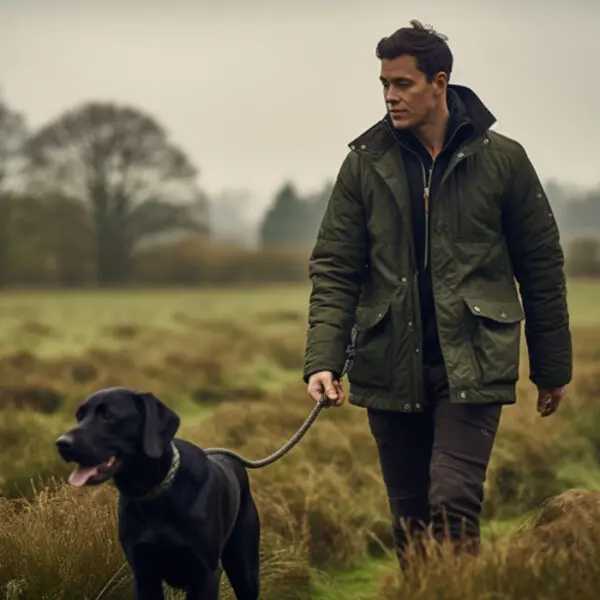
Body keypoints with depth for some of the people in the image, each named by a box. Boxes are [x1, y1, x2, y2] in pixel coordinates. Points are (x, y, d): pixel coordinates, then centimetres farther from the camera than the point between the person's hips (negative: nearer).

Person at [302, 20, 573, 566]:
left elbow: (542, 265, 5)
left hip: (472, 364, -3)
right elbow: (334, 269, 1)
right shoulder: (365, 163, 3)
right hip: (390, 369, 3)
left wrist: (552, 367, 8)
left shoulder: (501, 158, -1)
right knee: (409, 518, 10)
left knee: (452, 503, -16)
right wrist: (323, 360, -12)